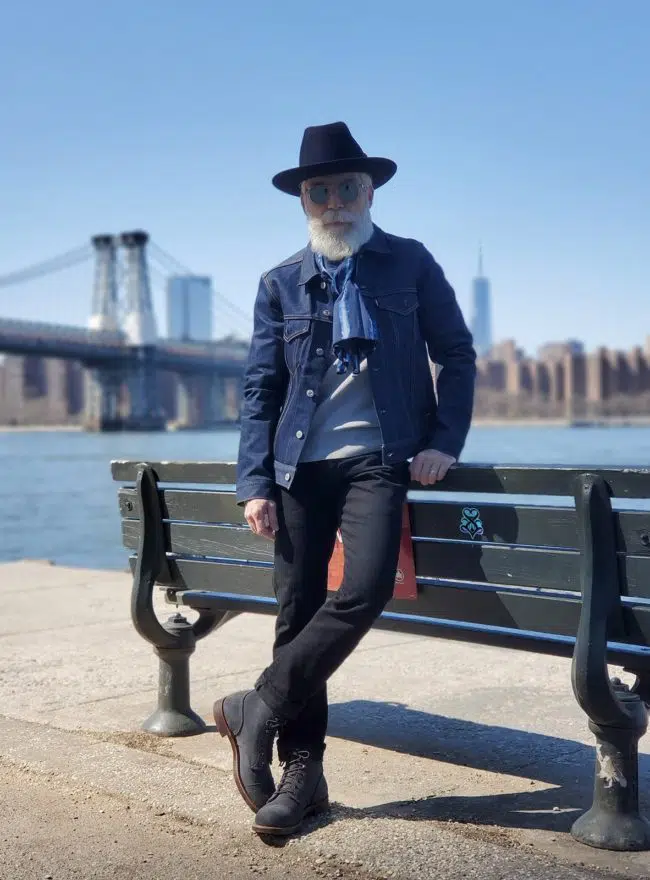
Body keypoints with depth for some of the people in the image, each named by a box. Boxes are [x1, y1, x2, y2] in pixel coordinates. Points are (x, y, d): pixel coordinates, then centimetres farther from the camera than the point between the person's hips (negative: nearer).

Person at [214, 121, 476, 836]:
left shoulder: (410, 263, 8)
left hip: (379, 457, -2)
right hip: (301, 464, 2)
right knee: (297, 610, 1)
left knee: (363, 591, -22)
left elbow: (457, 355, 11)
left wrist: (445, 442, -3)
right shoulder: (281, 284, 11)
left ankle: (258, 708, -4)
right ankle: (301, 771, 12)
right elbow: (259, 389, 9)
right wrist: (254, 482, 0)